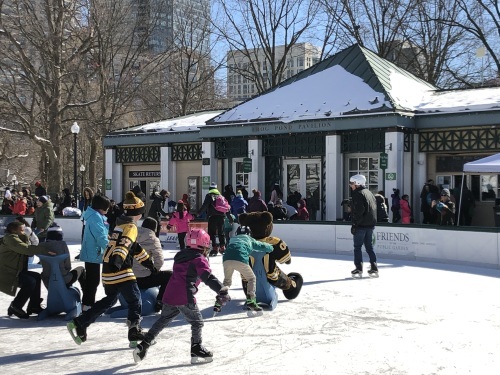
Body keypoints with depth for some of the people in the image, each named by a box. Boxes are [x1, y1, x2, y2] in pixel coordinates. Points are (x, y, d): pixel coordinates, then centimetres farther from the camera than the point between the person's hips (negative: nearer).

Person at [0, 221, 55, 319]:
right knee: (30, 282, -23)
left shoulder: (18, 238, 19)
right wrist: (45, 251, -28)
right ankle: (15, 307, -9)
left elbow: (27, 252, 10)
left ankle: (34, 306, 11)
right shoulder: (10, 238, -14)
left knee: (37, 277, 6)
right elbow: (27, 249, -26)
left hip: (15, 271, 11)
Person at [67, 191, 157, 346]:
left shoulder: (121, 225, 21)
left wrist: (149, 263, 34)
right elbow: (124, 245, -29)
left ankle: (79, 324, 24)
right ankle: (135, 332, -12)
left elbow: (135, 248, 29)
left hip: (108, 272, 9)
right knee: (135, 301, -2)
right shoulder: (130, 227, -8)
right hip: (120, 273, -9)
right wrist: (117, 260, -45)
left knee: (110, 300, 23)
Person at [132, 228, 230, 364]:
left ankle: (143, 346, 19)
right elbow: (208, 277, -20)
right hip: (185, 298, -7)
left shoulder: (180, 257, 18)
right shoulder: (199, 259, -6)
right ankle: (197, 351, 9)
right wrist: (222, 291, -25)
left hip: (169, 295, 7)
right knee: (197, 322, 9)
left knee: (162, 321, 20)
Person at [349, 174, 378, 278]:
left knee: (357, 247, 0)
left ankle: (358, 270, 0)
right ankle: (374, 268, 12)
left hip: (361, 225, -8)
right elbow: (375, 208, 18)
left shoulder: (358, 194, -12)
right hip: (371, 224, 8)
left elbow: (359, 210, -20)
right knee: (369, 246, 14)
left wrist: (354, 224, -16)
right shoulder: (369, 193, 16)